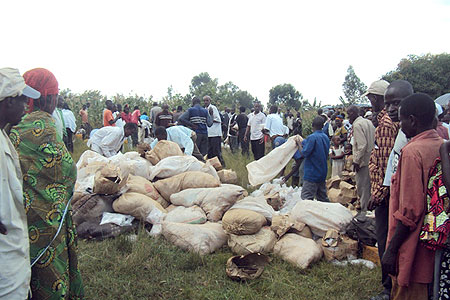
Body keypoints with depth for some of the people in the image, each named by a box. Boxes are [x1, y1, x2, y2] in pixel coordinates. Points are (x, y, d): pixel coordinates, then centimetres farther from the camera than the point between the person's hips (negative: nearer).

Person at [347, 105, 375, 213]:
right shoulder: (368, 122, 12)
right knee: (367, 185, 16)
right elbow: (373, 140, 16)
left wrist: (357, 161, -16)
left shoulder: (357, 125, -15)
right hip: (369, 158, 9)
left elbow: (362, 144, -22)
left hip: (363, 160, -9)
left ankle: (364, 210, 5)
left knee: (362, 186, -2)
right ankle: (369, 208, 25)